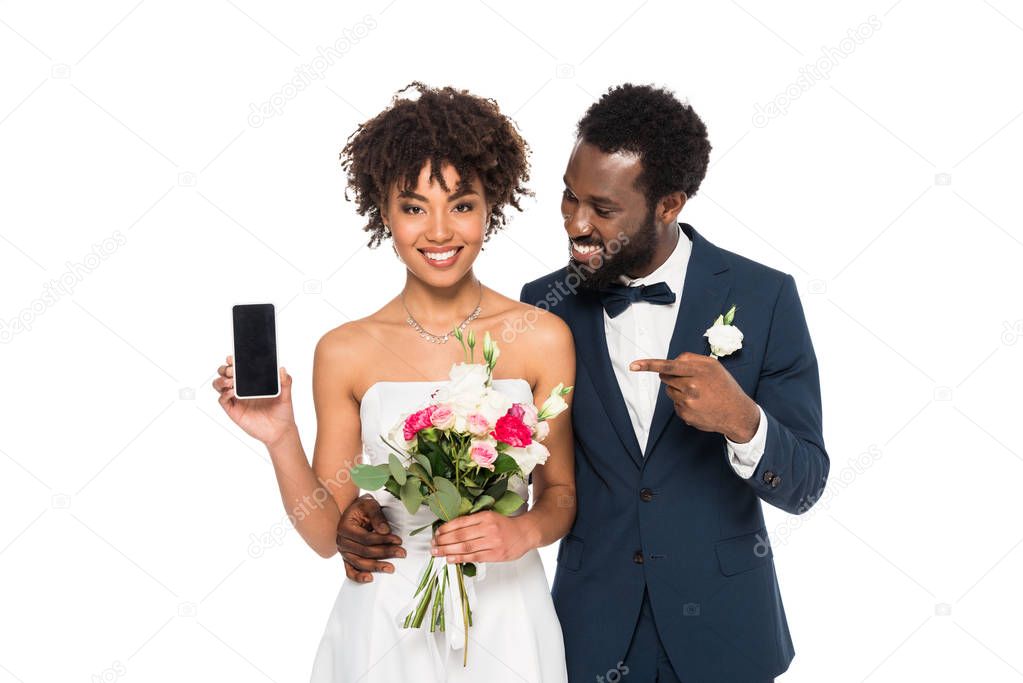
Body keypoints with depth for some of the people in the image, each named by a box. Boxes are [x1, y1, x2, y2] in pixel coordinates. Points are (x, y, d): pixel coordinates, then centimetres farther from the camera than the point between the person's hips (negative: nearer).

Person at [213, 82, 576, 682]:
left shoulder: (544, 339, -7)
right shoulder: (345, 352, -7)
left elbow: (561, 493, 3)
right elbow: (327, 534, -3)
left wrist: (525, 530, -17)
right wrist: (281, 441, -17)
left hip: (504, 619, 0)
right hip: (385, 622, 0)